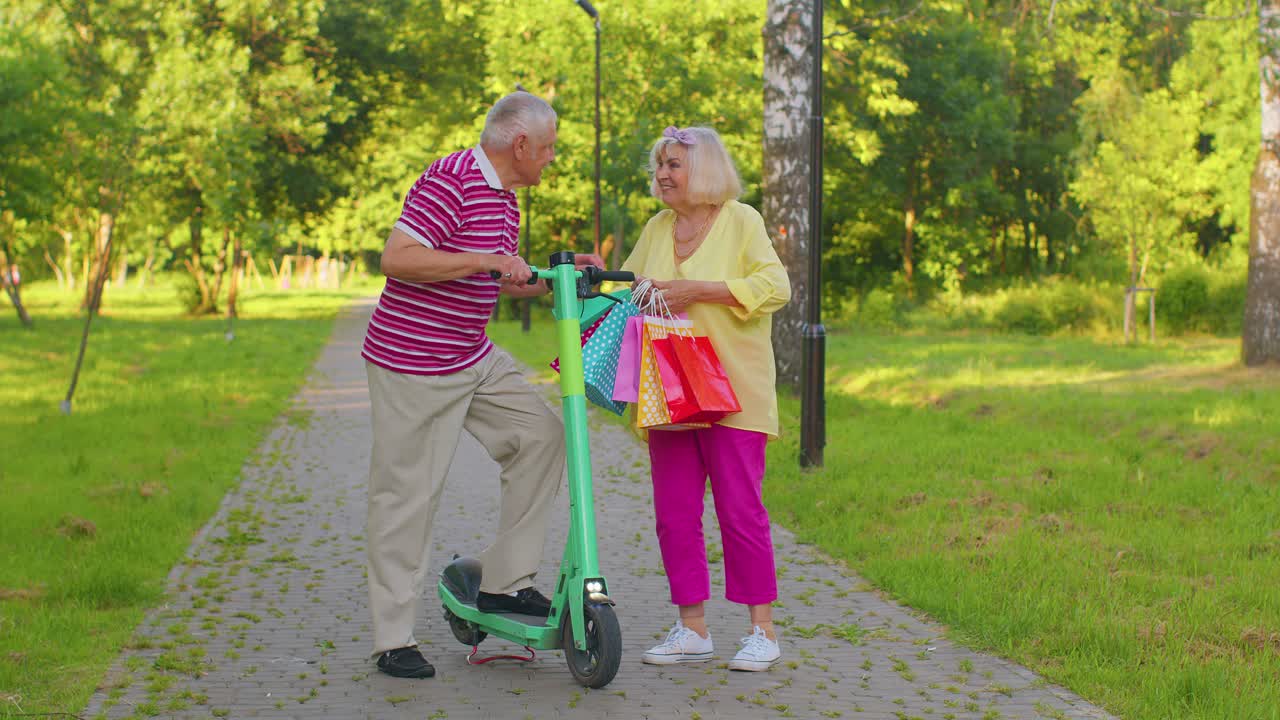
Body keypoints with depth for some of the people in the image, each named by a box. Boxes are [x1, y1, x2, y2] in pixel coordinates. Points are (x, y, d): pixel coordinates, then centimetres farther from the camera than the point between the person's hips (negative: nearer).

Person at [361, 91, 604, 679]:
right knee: (408, 494, -3)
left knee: (541, 436, 5)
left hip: (475, 359, 9)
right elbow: (396, 258, -28)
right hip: (412, 365, -9)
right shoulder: (450, 182, -18)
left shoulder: (505, 197, 12)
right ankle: (392, 640, 6)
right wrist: (485, 259, -30)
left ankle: (504, 583, 13)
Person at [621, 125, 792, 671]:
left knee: (740, 510, -5)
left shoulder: (741, 221, -1)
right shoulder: (657, 229, 14)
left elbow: (775, 287, -12)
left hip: (731, 391, -5)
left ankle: (762, 630, 5)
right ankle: (692, 628, 15)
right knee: (674, 514, 4)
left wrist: (697, 289, -17)